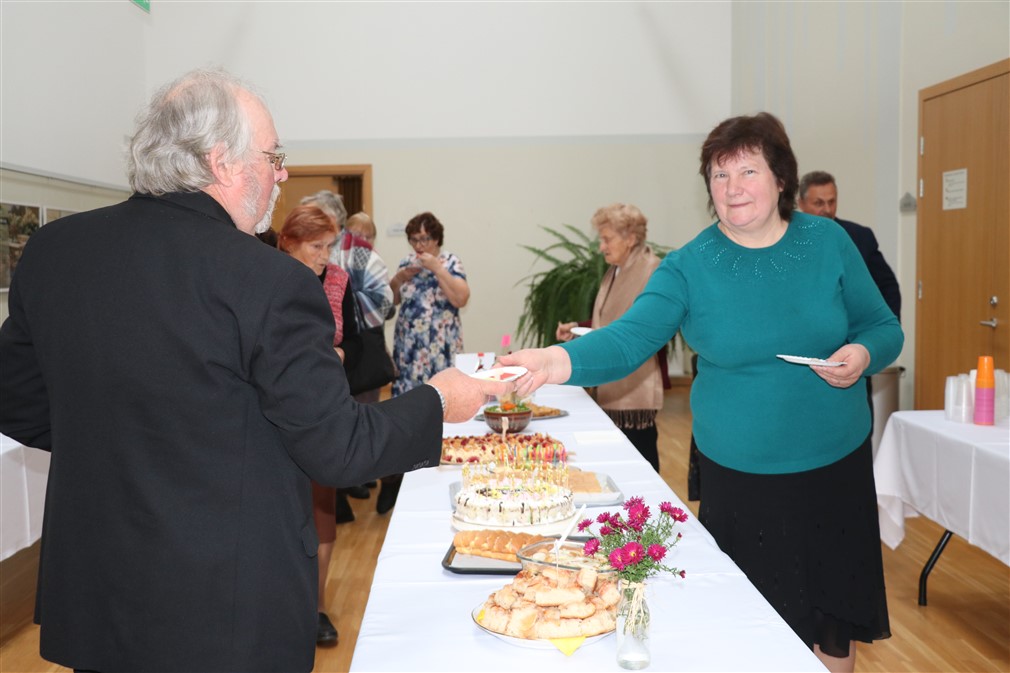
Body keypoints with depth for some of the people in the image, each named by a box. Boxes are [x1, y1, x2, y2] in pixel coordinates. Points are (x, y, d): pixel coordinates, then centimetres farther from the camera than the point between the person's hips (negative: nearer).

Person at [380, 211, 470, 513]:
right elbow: (392, 301, 15)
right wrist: (398, 279, -4)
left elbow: (461, 299, -17)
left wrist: (436, 268, -19)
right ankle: (396, 475, 12)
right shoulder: (406, 263, 10)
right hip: (408, 349, 4)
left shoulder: (450, 262, -3)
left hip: (439, 349, -4)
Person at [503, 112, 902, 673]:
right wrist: (558, 360, -40)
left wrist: (862, 353, -17)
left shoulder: (828, 242, -3)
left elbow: (884, 327, 6)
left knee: (836, 606, 15)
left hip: (837, 466, 2)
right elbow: (628, 338, -22)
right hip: (739, 477, -2)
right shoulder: (690, 267, -10)